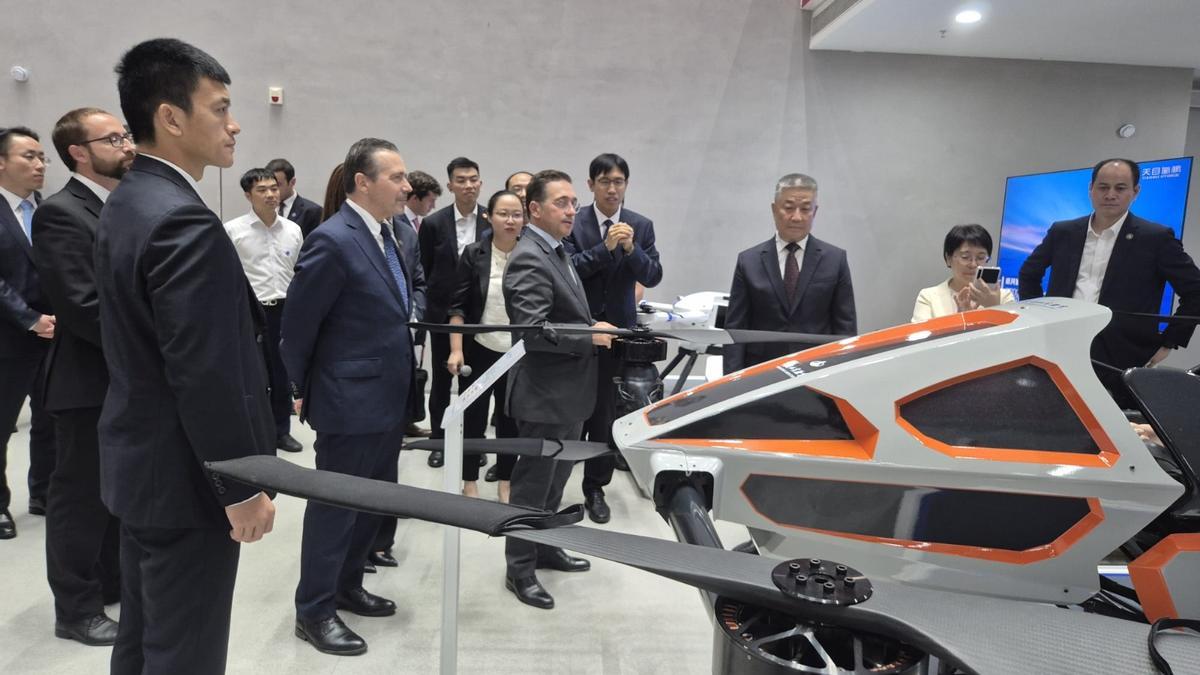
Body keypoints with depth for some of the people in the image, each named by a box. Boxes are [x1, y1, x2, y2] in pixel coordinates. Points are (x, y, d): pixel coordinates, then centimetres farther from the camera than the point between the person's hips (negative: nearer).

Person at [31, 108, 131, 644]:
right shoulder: (59, 213, -15)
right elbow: (82, 306, -22)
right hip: (89, 380, -8)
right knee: (81, 495, 5)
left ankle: (112, 581, 35)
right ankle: (76, 608, 19)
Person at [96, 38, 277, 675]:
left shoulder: (125, 203, 8)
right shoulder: (184, 221, -23)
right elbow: (205, 376, -26)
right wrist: (243, 487, -18)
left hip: (140, 461, 10)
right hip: (185, 476, -10)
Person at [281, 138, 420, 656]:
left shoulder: (393, 236, 9)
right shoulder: (332, 240, -18)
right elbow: (297, 324, -13)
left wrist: (412, 316, 7)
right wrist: (304, 391, -3)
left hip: (389, 398, 9)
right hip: (350, 400, -9)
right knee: (335, 506, 4)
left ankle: (347, 587, 37)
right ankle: (314, 611, 20)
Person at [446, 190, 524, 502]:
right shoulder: (474, 254, -5)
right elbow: (459, 306, -4)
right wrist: (456, 350, -12)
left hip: (518, 353, 1)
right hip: (479, 350, -1)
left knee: (510, 420, 12)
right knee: (474, 418, 10)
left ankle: (505, 482, 27)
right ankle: (470, 483, 25)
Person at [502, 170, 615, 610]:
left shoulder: (555, 252, 12)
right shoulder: (529, 259, -20)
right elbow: (533, 330, -28)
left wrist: (593, 328, 6)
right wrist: (592, 335, -20)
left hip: (567, 390, 10)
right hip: (545, 392, -10)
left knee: (555, 478, 21)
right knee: (533, 484, 4)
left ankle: (546, 548, 38)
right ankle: (520, 569, 19)